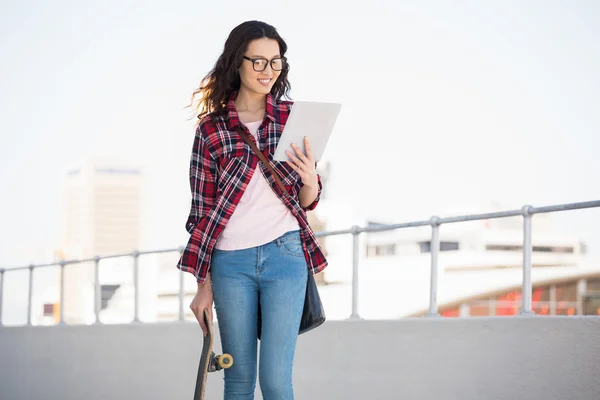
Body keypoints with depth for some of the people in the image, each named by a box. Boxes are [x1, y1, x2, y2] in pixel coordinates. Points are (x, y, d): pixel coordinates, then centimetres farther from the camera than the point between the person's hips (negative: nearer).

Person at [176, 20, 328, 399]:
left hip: (284, 255, 0)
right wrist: (204, 286, 3)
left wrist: (310, 179, -14)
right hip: (231, 262, 0)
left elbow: (307, 201, 10)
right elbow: (202, 210, 5)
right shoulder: (211, 129, 2)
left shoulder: (292, 117, 5)